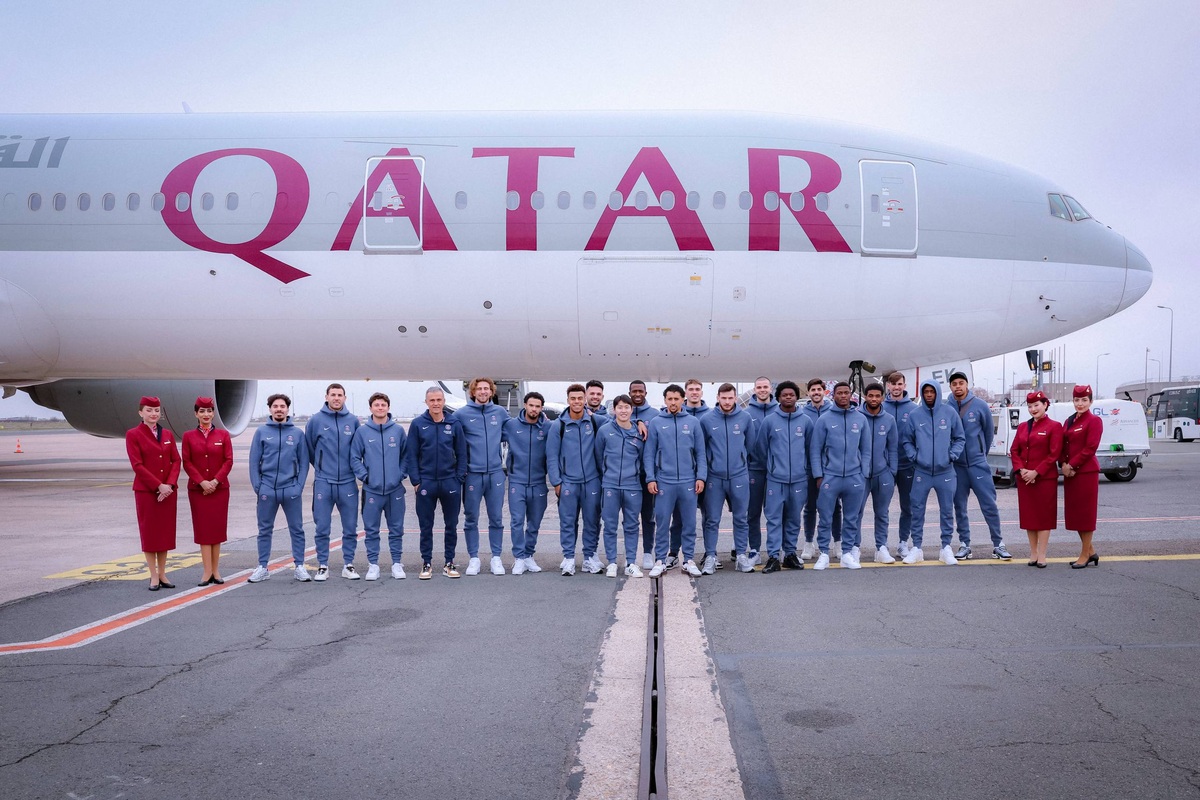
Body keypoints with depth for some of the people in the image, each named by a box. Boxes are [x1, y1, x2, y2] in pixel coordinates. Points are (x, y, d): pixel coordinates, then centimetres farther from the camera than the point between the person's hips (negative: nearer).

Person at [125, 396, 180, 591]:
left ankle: (162, 575, 15)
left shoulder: (168, 434, 9)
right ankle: (154, 577, 8)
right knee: (149, 533, 2)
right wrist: (158, 486, -15)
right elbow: (137, 465, -10)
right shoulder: (133, 434, -4)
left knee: (166, 532, 7)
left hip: (168, 491, 4)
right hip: (146, 491, -4)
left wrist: (170, 484, -10)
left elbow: (176, 461, 6)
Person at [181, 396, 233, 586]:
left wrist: (215, 481, -12)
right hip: (197, 489, 0)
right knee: (203, 528, -2)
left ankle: (215, 570, 10)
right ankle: (208, 571, -1)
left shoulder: (223, 435, 4)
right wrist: (202, 482, -12)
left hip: (220, 488, 0)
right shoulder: (188, 436, 4)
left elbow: (229, 461, -1)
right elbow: (187, 463, -1)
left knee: (217, 527, 3)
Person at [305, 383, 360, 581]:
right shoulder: (316, 420, 0)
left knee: (350, 528, 5)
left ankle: (348, 565, 16)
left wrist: (354, 468, 11)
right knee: (322, 528, 3)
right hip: (323, 482, -1)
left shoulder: (353, 421, 3)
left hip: (348, 483, 1)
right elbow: (309, 448, 9)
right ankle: (322, 566, 13)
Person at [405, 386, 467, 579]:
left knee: (451, 525, 8)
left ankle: (449, 563, 18)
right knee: (426, 526, 6)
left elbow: (461, 453, 5)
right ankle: (426, 563, 16)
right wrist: (415, 481, -5)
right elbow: (412, 455, 1)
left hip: (450, 482, 1)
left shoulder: (454, 424, 2)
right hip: (426, 482, -1)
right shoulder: (418, 424, 0)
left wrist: (459, 478, -3)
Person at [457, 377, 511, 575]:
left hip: (495, 472, 2)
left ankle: (496, 557, 16)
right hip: (472, 473, -2)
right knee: (471, 519, 6)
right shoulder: (461, 414, -2)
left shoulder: (500, 412, 7)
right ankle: (473, 558, 16)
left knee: (496, 518, 6)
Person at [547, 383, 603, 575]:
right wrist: (556, 482, -2)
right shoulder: (559, 425, 1)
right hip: (568, 482, -1)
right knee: (568, 522, 2)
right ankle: (568, 558, 11)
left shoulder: (595, 421, 2)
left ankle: (590, 556, 17)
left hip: (592, 480, 1)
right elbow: (552, 456, 2)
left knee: (592, 521, 6)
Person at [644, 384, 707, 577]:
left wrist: (701, 477, -3)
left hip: (688, 481, 1)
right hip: (664, 481, -1)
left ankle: (689, 560, 16)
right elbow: (649, 453, 3)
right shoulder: (656, 422, 3)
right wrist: (650, 478, -5)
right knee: (662, 523, 4)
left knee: (689, 523, 6)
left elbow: (700, 452, 6)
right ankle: (660, 560, 13)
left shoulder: (692, 422, 5)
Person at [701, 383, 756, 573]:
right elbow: (700, 448, 7)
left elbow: (750, 445, 11)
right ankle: (710, 557, 11)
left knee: (740, 519, 8)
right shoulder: (706, 419, -3)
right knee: (712, 520, 3)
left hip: (739, 476, 1)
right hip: (714, 477, -1)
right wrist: (703, 472, 10)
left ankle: (741, 555, 19)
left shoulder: (745, 418, 0)